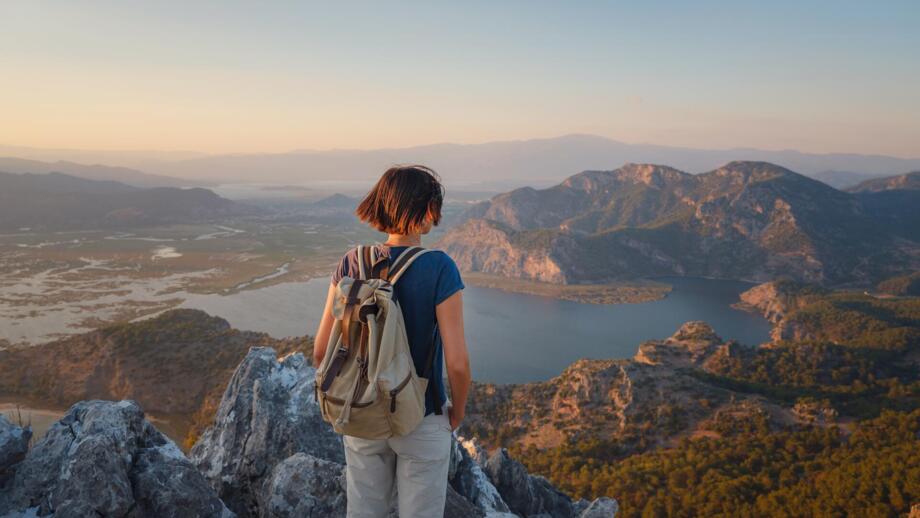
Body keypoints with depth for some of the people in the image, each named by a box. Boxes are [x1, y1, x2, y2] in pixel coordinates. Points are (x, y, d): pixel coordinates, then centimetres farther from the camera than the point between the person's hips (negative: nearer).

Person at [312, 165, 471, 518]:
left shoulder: (352, 263, -10)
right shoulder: (439, 269, -21)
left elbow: (321, 350, -6)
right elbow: (457, 362, -21)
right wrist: (458, 410, -1)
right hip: (421, 422, -3)